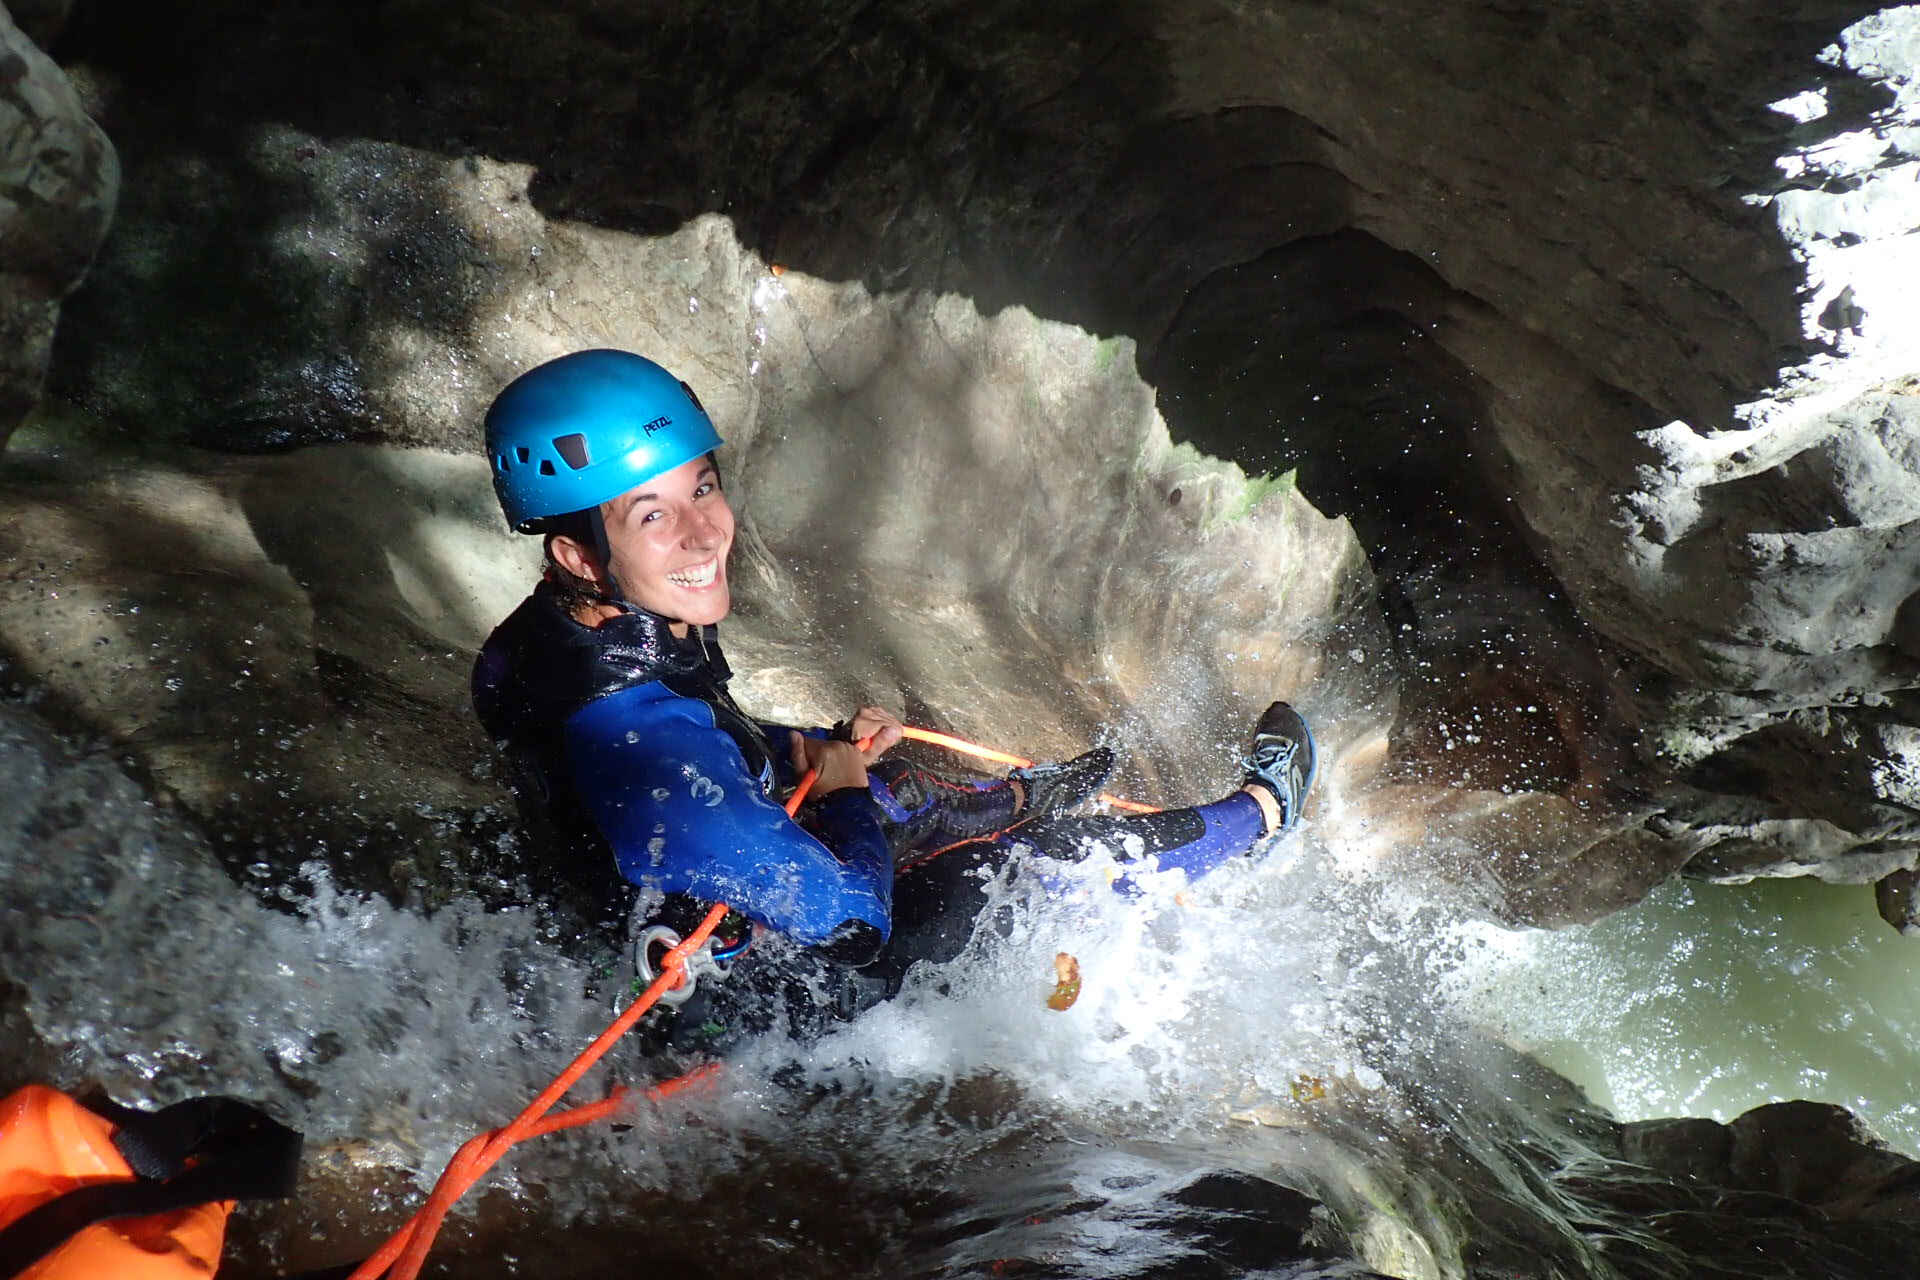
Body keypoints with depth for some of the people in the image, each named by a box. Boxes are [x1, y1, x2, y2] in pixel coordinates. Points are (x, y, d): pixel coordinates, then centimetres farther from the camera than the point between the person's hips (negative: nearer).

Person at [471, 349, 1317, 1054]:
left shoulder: (539, 641, -13)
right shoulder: (654, 757, -41)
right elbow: (847, 919, -30)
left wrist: (811, 748, -1)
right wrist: (845, 791, -11)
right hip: (758, 1007, -7)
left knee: (900, 796, 25)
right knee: (1032, 856, 3)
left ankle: (1027, 794, 58)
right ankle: (1262, 812, 29)